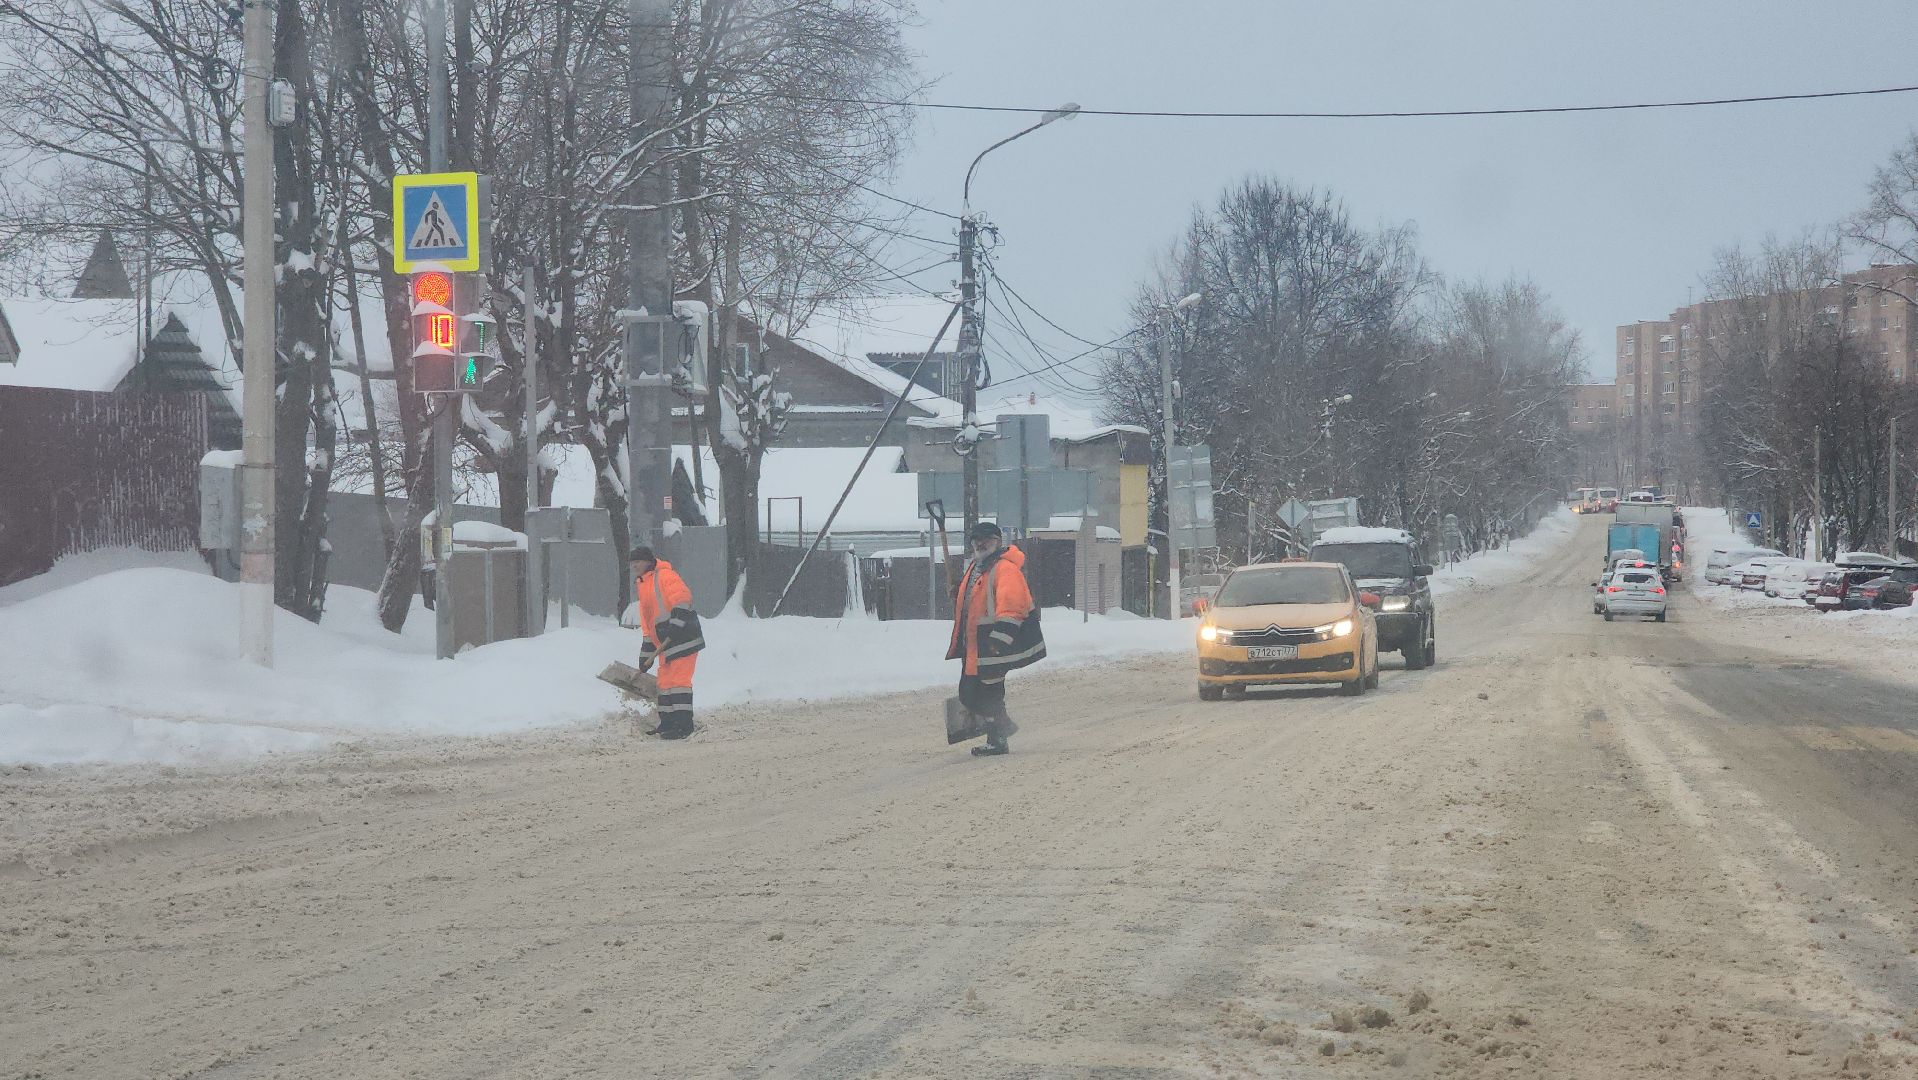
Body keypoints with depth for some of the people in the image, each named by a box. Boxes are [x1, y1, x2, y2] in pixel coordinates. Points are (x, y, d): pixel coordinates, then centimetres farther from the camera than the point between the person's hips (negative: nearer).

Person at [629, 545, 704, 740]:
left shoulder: (664, 576, -8)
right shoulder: (642, 586, 22)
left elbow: (683, 598, -21)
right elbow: (647, 621, 25)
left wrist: (677, 624, -28)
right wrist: (646, 653, 22)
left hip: (682, 636, -10)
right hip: (666, 643, 10)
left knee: (679, 678, -12)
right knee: (665, 680, 11)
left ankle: (684, 725, -14)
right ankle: (667, 723, 18)